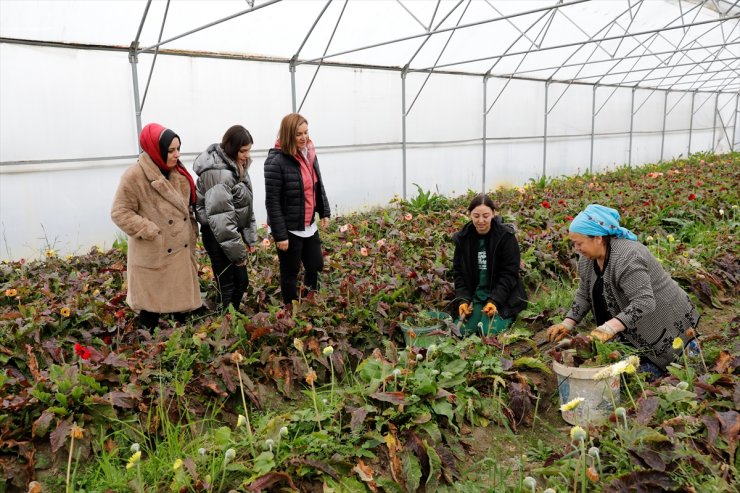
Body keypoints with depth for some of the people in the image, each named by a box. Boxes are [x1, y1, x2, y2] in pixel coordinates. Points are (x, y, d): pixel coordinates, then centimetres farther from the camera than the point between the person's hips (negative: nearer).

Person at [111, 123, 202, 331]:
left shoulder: (178, 173, 9)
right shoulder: (135, 176, -13)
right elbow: (119, 212, -13)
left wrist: (192, 235, 14)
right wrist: (150, 231, -20)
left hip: (180, 251, 7)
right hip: (153, 256, -6)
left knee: (182, 299, 14)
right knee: (151, 306, 5)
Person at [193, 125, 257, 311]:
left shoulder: (237, 166, 8)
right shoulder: (217, 172, -23)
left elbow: (245, 205, 15)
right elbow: (220, 217, -26)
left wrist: (250, 237, 11)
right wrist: (237, 251, -21)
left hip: (231, 231, 9)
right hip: (218, 235, -9)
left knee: (242, 281, 15)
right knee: (227, 286, -1)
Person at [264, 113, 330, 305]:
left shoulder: (309, 154, 4)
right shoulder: (276, 161, -20)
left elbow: (318, 186, 16)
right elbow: (272, 202, -20)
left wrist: (325, 212, 14)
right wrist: (280, 235, -20)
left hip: (309, 226, 7)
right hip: (289, 229, -7)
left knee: (316, 266, 17)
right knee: (290, 273, 8)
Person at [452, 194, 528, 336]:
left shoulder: (506, 236, -13)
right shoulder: (463, 238, -1)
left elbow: (510, 273, -13)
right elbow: (458, 271, 4)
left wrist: (494, 301, -22)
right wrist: (463, 300, -9)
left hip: (503, 297, -3)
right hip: (475, 295, 4)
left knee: (489, 331, -21)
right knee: (460, 330, -13)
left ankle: (507, 317, 10)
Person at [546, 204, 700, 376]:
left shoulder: (627, 258, -32)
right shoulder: (587, 260, -4)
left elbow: (644, 303, -36)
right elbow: (584, 296, 4)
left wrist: (610, 328, -43)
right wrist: (568, 324, -8)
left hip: (664, 322, -8)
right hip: (634, 329, 8)